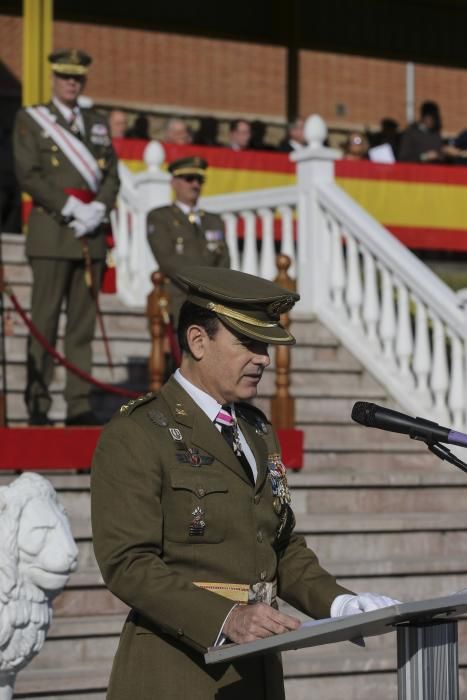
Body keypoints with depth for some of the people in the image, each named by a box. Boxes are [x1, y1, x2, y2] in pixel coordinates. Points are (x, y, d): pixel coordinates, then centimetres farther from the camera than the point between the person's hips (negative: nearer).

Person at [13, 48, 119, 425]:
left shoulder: (98, 123, 18)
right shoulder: (30, 119, 3)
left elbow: (112, 175, 13)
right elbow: (28, 175, -7)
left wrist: (97, 210, -6)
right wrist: (72, 208, -13)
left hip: (92, 235, 5)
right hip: (51, 232, -4)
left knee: (83, 323, 3)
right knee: (44, 322, -6)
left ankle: (79, 405, 5)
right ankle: (38, 405, -5)